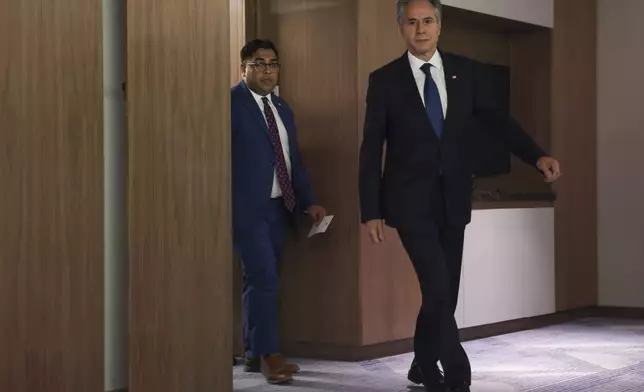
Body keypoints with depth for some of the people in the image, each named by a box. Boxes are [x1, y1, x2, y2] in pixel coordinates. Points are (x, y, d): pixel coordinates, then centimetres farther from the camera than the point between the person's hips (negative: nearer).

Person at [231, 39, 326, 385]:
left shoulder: (282, 108, 16)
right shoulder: (231, 102, -7)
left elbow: (294, 160, 19)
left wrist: (308, 201, 11)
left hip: (278, 207, 7)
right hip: (248, 208, -7)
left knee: (261, 281, 12)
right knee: (264, 279, -11)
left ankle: (254, 354, 19)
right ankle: (268, 355, -3)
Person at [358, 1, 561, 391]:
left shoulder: (467, 71, 4)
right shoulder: (384, 80, -2)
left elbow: (497, 120, -1)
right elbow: (371, 149, -2)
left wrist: (538, 156, -18)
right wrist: (371, 211, -6)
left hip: (453, 199, 4)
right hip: (411, 200, -3)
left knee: (445, 290, 10)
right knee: (437, 287, -13)